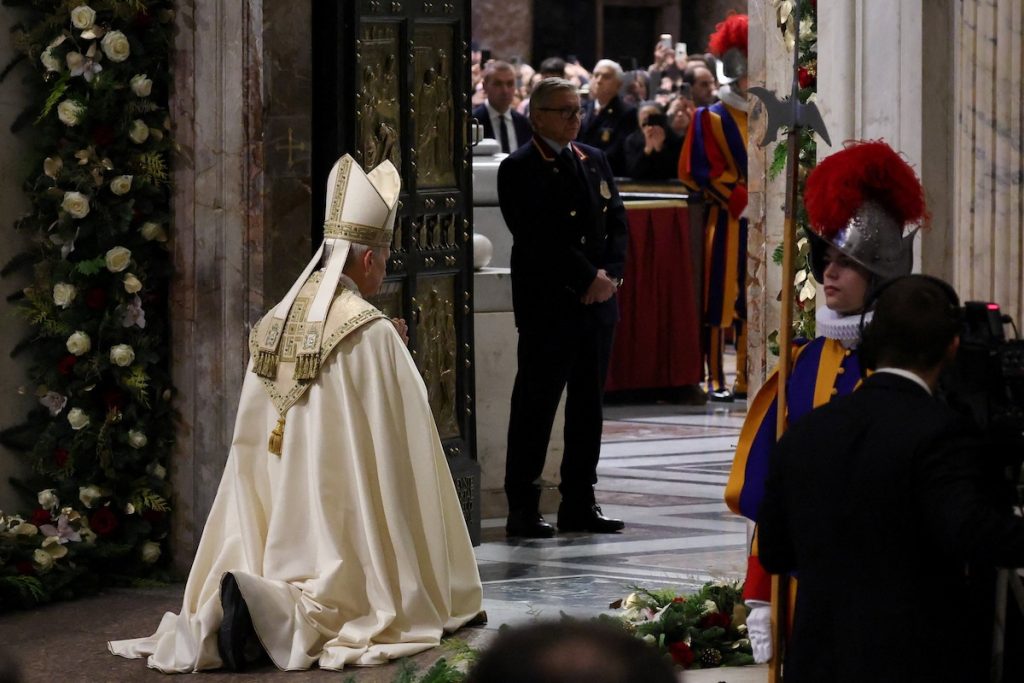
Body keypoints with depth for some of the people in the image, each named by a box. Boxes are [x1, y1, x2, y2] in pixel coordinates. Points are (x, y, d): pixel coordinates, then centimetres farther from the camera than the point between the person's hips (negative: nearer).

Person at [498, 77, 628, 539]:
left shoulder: (594, 162, 15)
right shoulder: (519, 170, -7)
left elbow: (617, 223, 13)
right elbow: (541, 239, -15)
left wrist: (611, 273, -4)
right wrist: (588, 279, -15)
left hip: (597, 302, 7)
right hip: (547, 306, -7)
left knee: (588, 406, 9)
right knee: (535, 405, -3)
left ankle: (579, 504, 16)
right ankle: (522, 509, 1)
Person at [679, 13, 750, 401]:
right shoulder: (711, 118, -4)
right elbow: (700, 172, -9)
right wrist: (742, 201, -15)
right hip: (726, 224, -5)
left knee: (750, 301, 6)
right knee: (720, 301, -3)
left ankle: (746, 378, 11)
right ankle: (716, 380, 1)